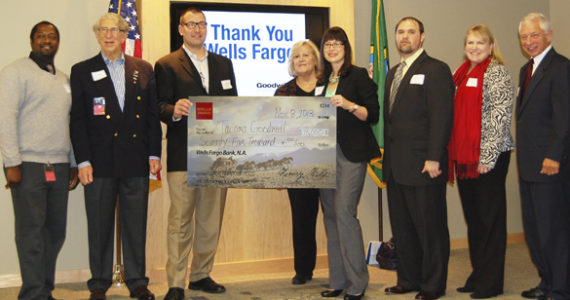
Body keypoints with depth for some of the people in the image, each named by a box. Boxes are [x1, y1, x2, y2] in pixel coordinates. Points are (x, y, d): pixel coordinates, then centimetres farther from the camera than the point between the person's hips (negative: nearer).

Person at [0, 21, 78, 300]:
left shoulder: (64, 79, 20)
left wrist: (73, 164, 16)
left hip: (59, 167, 6)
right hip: (28, 165, -6)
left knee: (56, 231, 7)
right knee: (31, 231, -4)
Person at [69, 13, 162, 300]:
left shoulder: (143, 70, 11)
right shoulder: (82, 71, 6)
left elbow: (153, 115, 11)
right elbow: (77, 120, 1)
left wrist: (154, 153, 3)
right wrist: (83, 161, -7)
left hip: (136, 162, 1)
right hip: (100, 163, -1)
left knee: (136, 224, 7)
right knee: (99, 225, 5)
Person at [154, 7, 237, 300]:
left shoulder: (223, 64, 17)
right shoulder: (167, 65, 3)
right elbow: (160, 106, -5)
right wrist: (174, 111, -27)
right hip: (183, 154, -4)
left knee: (211, 220, 10)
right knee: (180, 220, -4)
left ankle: (201, 275, 22)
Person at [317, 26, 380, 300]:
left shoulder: (358, 75, -1)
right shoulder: (322, 79, 17)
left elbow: (373, 114, -7)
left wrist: (349, 105, -21)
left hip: (350, 153, -7)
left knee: (344, 213, -13)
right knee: (330, 215, 7)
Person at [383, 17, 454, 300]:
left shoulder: (436, 70, -6)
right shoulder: (393, 73, 19)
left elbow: (442, 117, -13)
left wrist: (433, 159, -19)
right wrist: (387, 155, 14)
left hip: (422, 165, -8)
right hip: (396, 167, 8)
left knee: (430, 228, 2)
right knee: (401, 227, 13)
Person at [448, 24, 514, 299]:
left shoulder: (497, 72, -6)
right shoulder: (462, 74, 16)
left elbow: (500, 116, -14)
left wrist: (487, 156, -18)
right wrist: (455, 154, 11)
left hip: (488, 157, -7)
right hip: (463, 156, 7)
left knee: (491, 218, 0)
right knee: (472, 218, 12)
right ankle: (477, 275, 22)